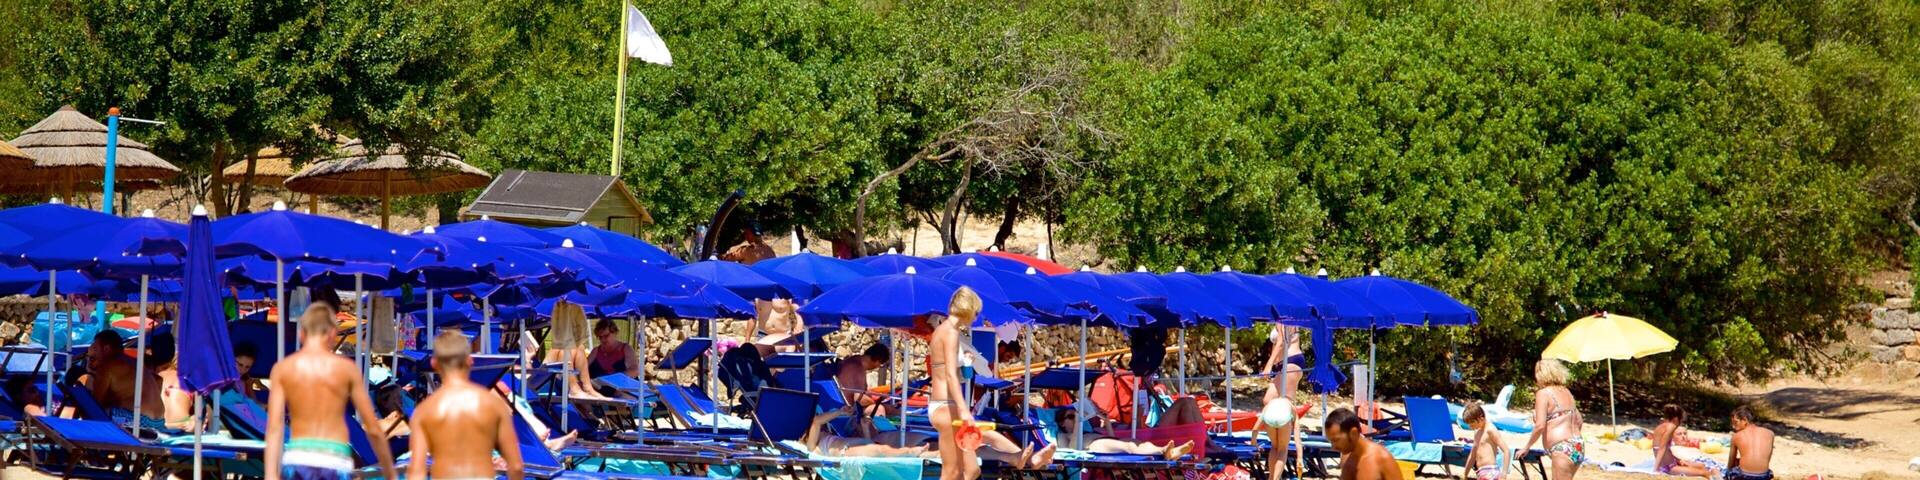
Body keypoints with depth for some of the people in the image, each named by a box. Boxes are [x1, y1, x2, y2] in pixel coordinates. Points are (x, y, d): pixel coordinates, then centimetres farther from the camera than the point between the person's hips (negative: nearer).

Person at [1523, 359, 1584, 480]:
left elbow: (1540, 425, -14)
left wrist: (1527, 446, -2)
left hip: (1562, 448, -9)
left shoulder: (1543, 393, -6)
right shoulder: (1566, 392, 18)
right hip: (1578, 446, 9)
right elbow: (1578, 421, 23)